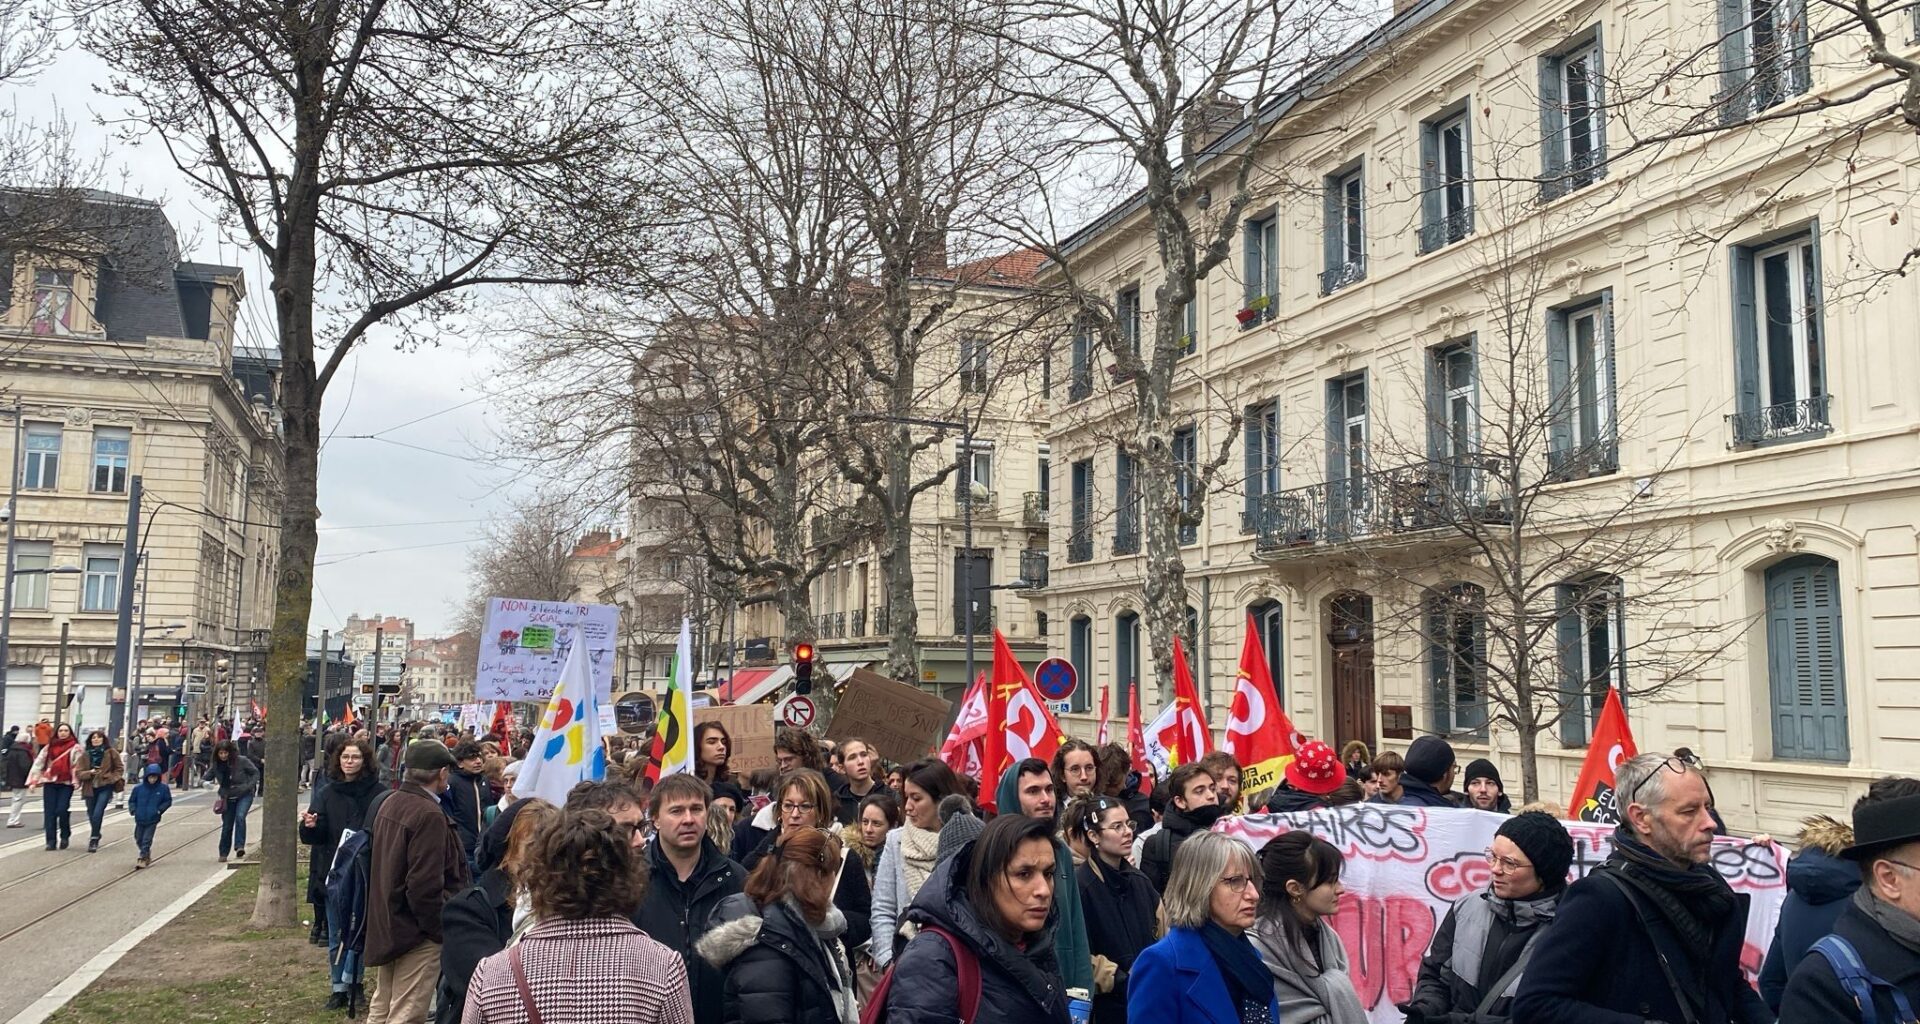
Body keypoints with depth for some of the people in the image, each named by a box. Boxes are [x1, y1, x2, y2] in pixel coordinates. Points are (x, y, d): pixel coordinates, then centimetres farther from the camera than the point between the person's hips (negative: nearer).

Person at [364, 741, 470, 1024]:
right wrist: (441, 929, -13)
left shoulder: (389, 802, 6)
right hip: (416, 930, -9)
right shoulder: (429, 815, -23)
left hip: (385, 923, 9)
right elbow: (425, 886, -25)